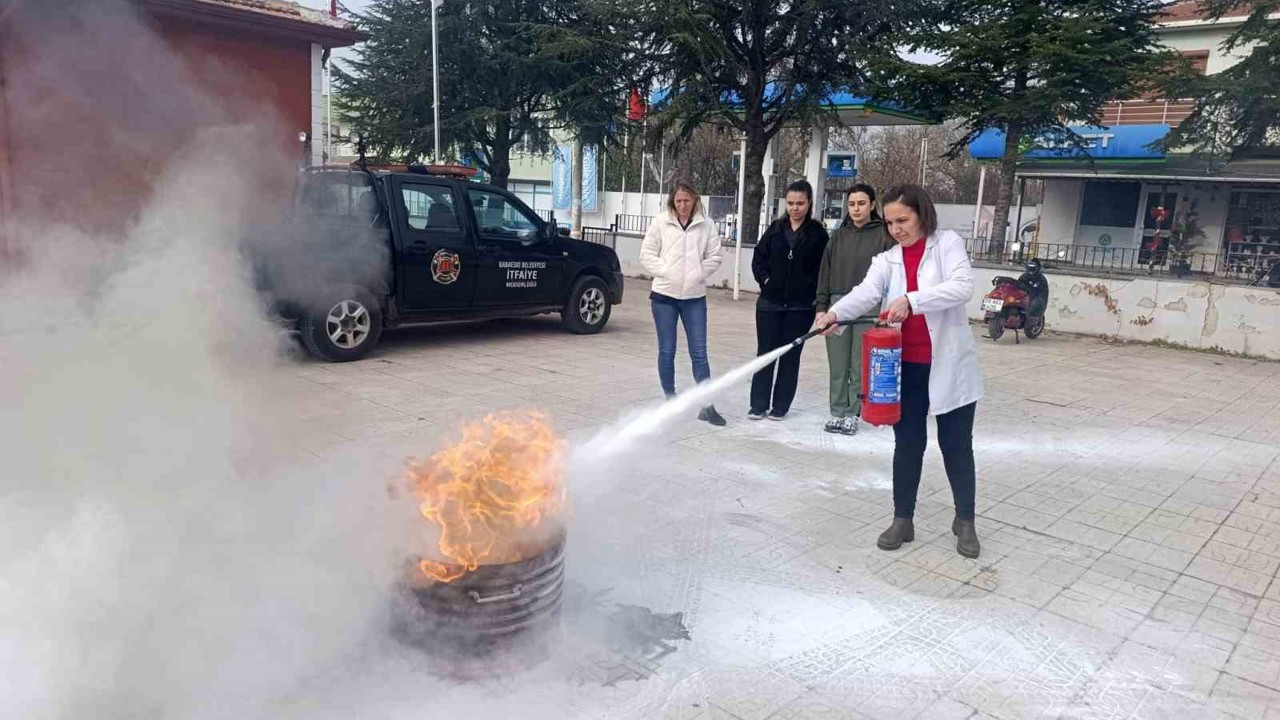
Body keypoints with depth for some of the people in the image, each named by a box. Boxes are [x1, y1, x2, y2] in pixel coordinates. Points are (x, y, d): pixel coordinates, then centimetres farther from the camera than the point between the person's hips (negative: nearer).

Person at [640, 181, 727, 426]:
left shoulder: (706, 225, 1)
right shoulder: (660, 221, 0)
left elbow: (714, 256, 4)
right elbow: (647, 254, 1)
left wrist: (698, 274, -9)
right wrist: (666, 272, -10)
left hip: (695, 297, 0)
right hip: (664, 295, 0)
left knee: (699, 351, 0)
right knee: (666, 351, 6)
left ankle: (707, 405, 2)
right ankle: (670, 400, 18)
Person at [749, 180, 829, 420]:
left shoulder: (817, 233, -3)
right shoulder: (776, 228, 5)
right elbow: (759, 258, 9)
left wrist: (810, 289, -12)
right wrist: (765, 279, -3)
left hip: (801, 306, -2)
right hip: (770, 302, 2)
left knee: (790, 356, 7)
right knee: (765, 353, 4)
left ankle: (780, 406, 15)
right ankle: (758, 405, 11)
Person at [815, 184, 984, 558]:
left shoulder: (948, 243, -2)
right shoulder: (886, 260, 5)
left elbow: (962, 286, -19)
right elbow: (865, 293, -14)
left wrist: (910, 300, -31)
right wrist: (834, 313, -35)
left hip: (949, 365, -2)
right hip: (905, 367, 3)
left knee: (956, 444, 8)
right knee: (907, 443, 10)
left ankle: (965, 520, 25)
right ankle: (902, 519, 22)